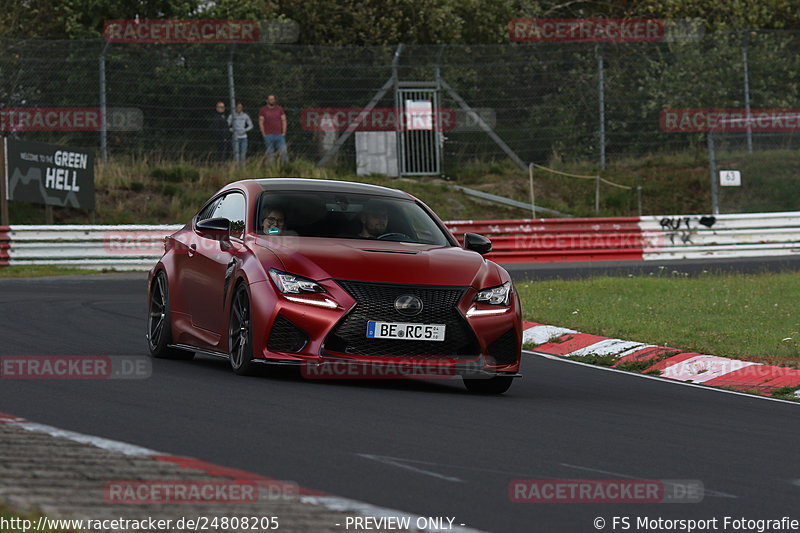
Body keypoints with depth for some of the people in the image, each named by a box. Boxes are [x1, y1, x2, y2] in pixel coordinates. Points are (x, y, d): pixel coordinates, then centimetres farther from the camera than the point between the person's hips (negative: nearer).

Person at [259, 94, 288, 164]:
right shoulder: (263, 110, 6)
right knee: (269, 154, -2)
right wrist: (264, 134, -5)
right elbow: (261, 123, 3)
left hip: (279, 135, 1)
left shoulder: (279, 109, 11)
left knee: (284, 152, -9)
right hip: (268, 135, -1)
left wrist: (283, 133, -1)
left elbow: (284, 121, 9)